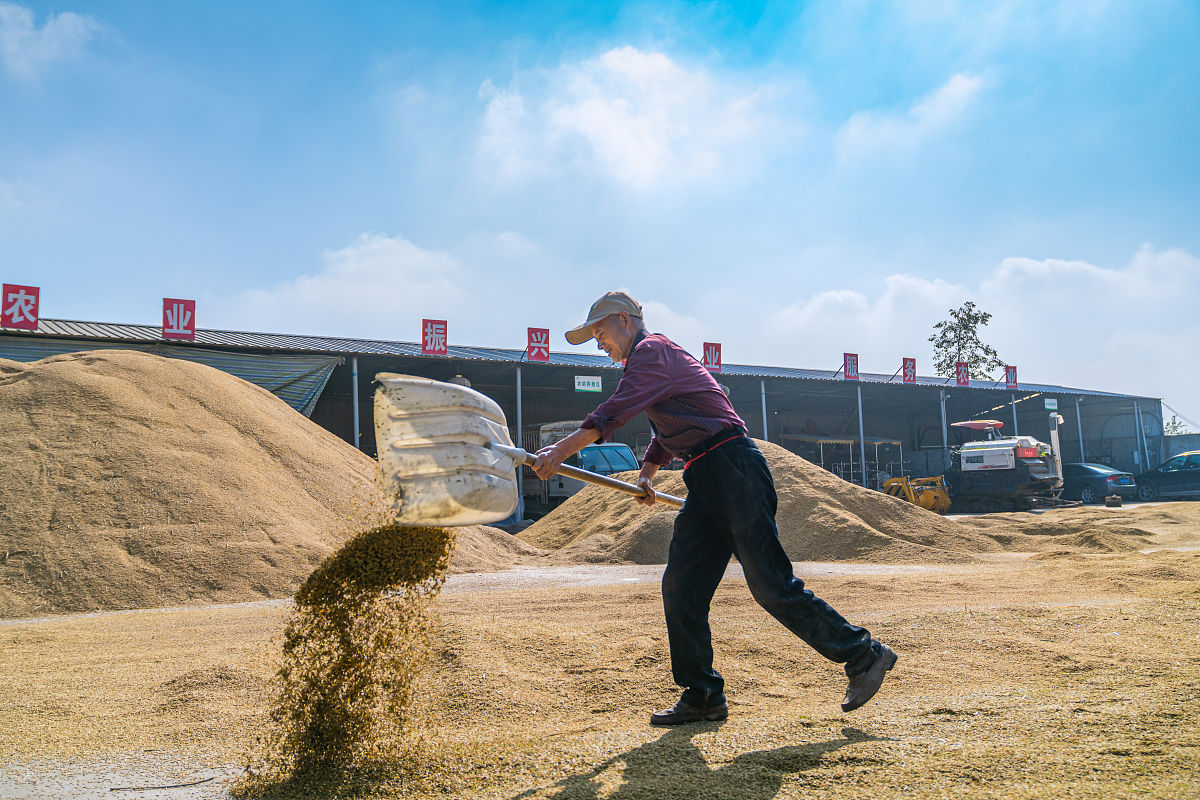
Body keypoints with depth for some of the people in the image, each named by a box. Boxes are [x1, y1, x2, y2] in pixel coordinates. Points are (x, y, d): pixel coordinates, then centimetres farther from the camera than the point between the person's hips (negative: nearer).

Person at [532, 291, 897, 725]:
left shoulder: (652, 349, -6)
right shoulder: (651, 358, 25)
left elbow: (615, 412, -21)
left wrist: (561, 450, -23)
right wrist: (647, 472, 18)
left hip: (733, 470, -10)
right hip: (706, 482, 10)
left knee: (772, 585, -9)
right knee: (681, 588, 4)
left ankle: (864, 655, 3)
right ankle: (703, 696, 9)